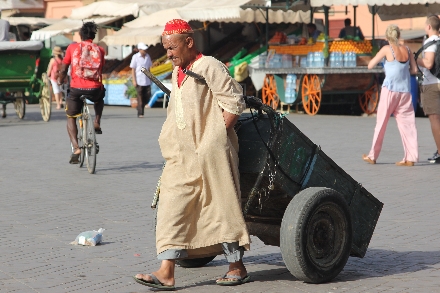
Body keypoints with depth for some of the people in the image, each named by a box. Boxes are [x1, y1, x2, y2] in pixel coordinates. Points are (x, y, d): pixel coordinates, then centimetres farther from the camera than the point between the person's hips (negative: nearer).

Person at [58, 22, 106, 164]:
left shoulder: (72, 47, 2)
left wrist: (60, 80, 24)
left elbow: (63, 69, 4)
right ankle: (97, 122, 19)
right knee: (100, 98, 39)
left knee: (71, 118, 18)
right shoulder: (99, 50, 6)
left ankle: (76, 148, 1)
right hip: (95, 90, 1)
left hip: (77, 89, -1)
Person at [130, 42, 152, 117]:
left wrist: (150, 78, 16)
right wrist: (134, 80, -10)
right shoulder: (135, 57, -4)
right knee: (140, 98, -3)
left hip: (147, 81, 5)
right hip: (139, 81, -5)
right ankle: (140, 113, 1)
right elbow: (133, 69, -4)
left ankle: (140, 107, 25)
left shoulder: (147, 56, 10)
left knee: (148, 96, 2)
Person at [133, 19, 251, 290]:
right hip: (183, 156, 8)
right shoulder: (178, 72, 14)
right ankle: (167, 273, -1)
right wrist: (168, 139, 13)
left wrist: (215, 137, -13)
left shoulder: (209, 67, -12)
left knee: (222, 207, 2)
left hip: (210, 153, -8)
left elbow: (234, 103, -14)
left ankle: (238, 268, 16)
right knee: (172, 209, 0)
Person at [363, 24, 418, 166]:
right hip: (405, 91, 3)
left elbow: (370, 66, -3)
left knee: (381, 123, 7)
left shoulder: (387, 49, -7)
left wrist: (377, 57, 16)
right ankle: (410, 158, -1)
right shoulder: (407, 50, 4)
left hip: (390, 90, -3)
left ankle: (373, 156, 15)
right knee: (407, 123, 4)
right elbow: (414, 70, 7)